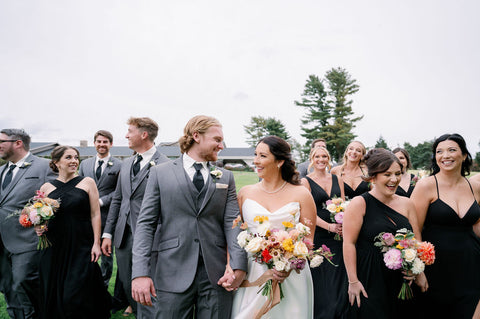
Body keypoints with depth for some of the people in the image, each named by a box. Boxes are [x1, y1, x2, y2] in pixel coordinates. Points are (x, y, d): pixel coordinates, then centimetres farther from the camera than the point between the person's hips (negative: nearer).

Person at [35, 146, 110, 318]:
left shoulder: (87, 183, 1)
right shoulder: (46, 188, 7)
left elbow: (95, 214, -1)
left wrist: (96, 243, -7)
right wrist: (39, 228, -7)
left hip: (81, 247, -2)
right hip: (54, 249, 3)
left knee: (76, 296, -2)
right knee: (53, 296, 10)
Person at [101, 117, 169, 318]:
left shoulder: (165, 165, -12)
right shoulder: (126, 164, 12)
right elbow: (117, 200, 16)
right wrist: (108, 233, 13)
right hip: (123, 236, 8)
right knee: (127, 286, 18)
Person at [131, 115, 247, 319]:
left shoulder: (226, 177, 10)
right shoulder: (160, 173, 4)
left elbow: (232, 223, 1)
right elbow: (146, 224, -1)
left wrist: (238, 267, -12)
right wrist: (140, 273, -10)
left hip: (216, 276, 2)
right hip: (173, 276, -2)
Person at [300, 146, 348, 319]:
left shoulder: (337, 179, 11)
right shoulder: (306, 181, -2)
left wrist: (343, 223, -11)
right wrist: (329, 226, -19)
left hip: (338, 235, 4)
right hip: (318, 235, -3)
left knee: (338, 276, 8)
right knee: (320, 277, 1)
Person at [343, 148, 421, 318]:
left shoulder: (406, 204, 6)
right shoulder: (359, 204, -11)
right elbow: (349, 243, -12)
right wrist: (353, 281, -13)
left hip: (400, 282, 5)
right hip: (369, 281, -5)